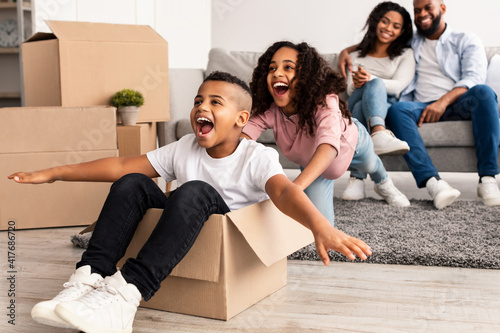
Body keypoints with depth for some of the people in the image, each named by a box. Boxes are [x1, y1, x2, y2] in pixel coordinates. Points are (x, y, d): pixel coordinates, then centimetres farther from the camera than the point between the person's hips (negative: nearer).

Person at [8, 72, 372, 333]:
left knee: (194, 190, -32)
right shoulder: (184, 149, 1)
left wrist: (321, 227, -54)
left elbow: (284, 190, -33)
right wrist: (53, 173, -4)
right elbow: (122, 165, -1)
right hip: (182, 236, 5)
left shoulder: (257, 157, -13)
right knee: (132, 183, -12)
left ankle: (126, 294, -40)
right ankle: (89, 280, -24)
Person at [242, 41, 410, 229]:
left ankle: (383, 184, 71)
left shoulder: (324, 102, -48)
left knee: (369, 165, 33)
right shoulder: (267, 111, -36)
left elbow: (328, 145, -64)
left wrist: (297, 185, -80)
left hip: (351, 142, -1)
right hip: (312, 164, 2)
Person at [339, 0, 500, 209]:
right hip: (423, 108, 2)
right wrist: (346, 51, 15)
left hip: (457, 105, -1)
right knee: (397, 109, -32)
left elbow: (474, 78, 0)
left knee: (483, 92, -34)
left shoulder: (466, 41, 17)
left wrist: (444, 101, -19)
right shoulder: (410, 42, 28)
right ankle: (433, 182, -49)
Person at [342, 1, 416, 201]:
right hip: (355, 106, 1)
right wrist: (357, 85, -18)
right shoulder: (356, 57, 24)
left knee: (362, 107, -38)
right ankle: (379, 135, -64)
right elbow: (350, 90, 9)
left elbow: (398, 86, -2)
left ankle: (357, 179, -56)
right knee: (376, 84, -34)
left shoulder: (405, 55, 17)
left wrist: (370, 79, -23)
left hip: (388, 106, -1)